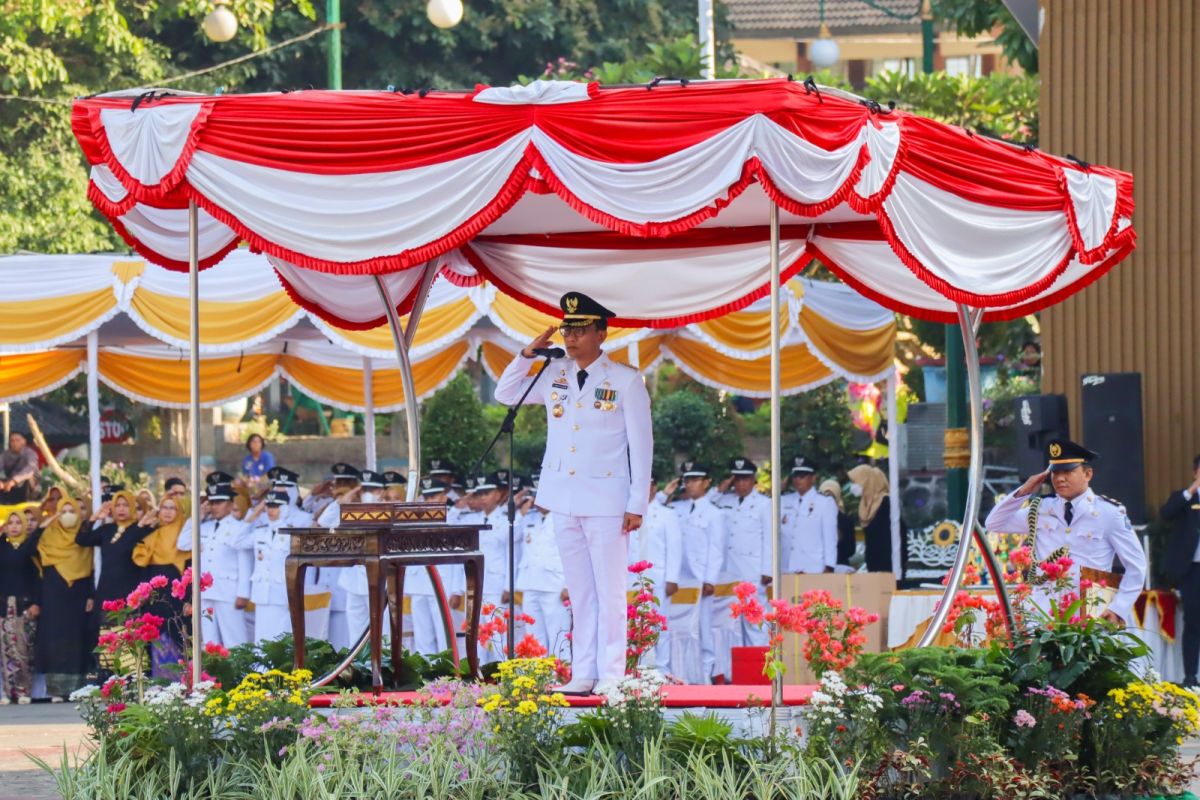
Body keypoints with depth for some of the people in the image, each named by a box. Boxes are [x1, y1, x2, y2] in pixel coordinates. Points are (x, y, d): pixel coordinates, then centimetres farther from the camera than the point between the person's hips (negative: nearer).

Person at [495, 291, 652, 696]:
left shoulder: (626, 381, -2)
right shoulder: (554, 377, 10)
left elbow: (641, 445, -2)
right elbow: (504, 394, 21)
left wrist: (637, 504, -7)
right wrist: (528, 354, 6)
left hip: (606, 502, -4)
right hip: (564, 501, 4)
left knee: (609, 590, -2)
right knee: (579, 591, 7)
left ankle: (610, 675, 1)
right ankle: (583, 674, 9)